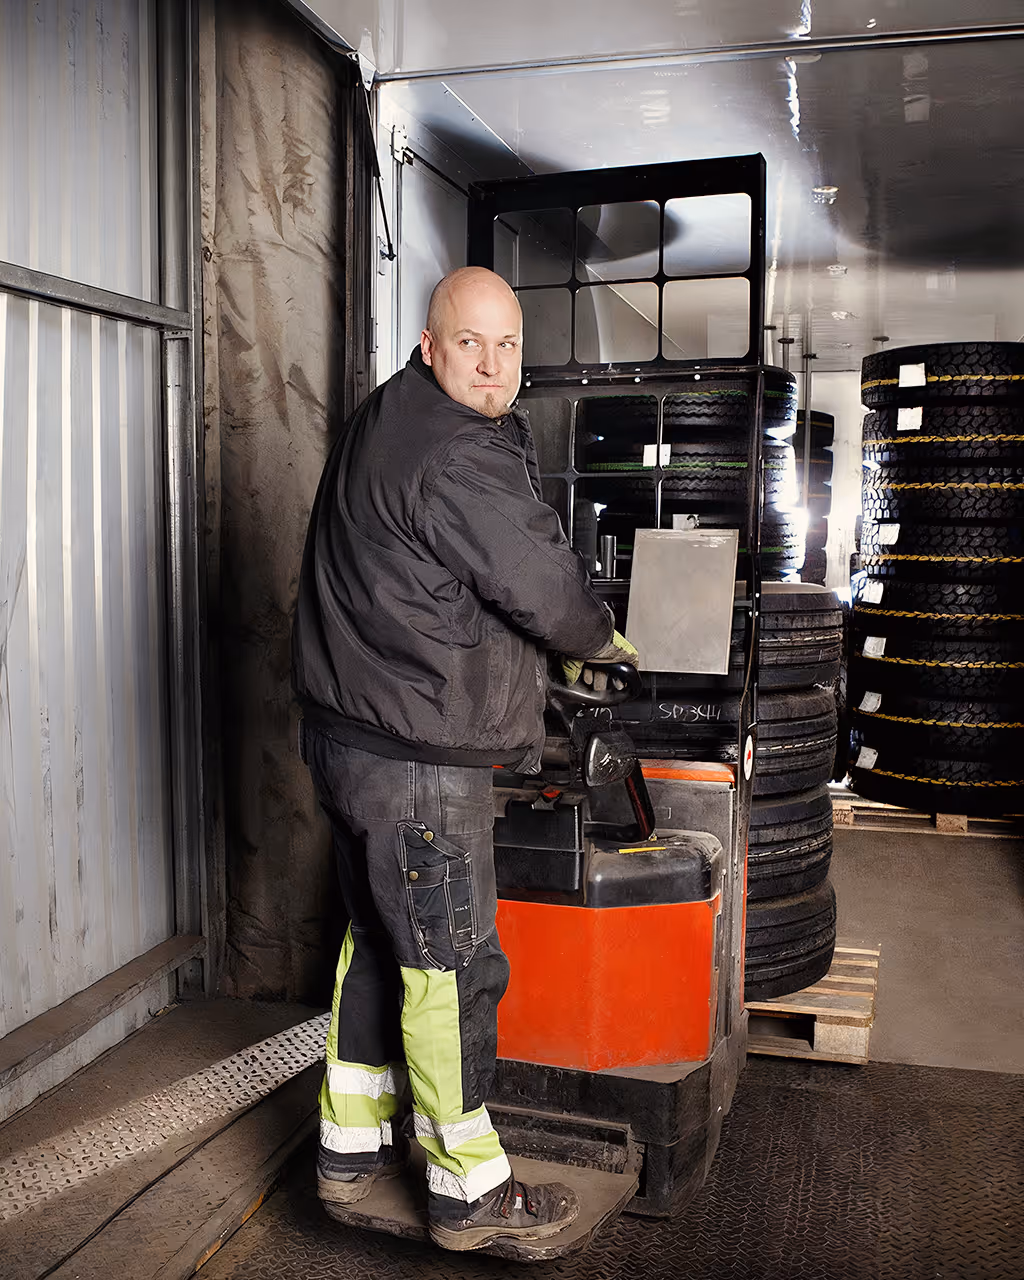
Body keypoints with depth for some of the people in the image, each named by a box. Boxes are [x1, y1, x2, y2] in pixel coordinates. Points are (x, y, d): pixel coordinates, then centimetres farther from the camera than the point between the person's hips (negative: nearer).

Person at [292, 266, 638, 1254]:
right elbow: (544, 587, -14)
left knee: (376, 940, 20)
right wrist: (601, 642, 8)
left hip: (346, 734, 10)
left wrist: (555, 650, 20)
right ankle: (469, 1190, 19)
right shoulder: (458, 460, -21)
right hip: (417, 762, -10)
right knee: (450, 966, 2)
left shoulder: (385, 424, 12)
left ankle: (352, 1144, 36)